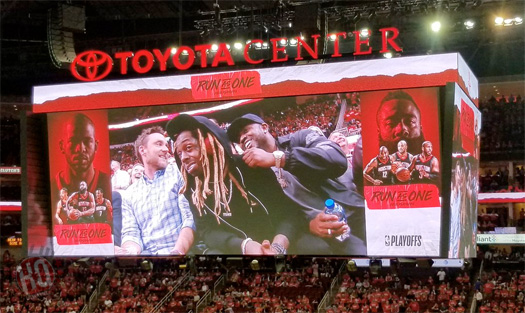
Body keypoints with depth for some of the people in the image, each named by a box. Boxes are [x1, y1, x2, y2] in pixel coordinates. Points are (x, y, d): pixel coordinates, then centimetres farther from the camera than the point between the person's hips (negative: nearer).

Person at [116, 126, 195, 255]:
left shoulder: (179, 173, 10)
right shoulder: (130, 195, 19)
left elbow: (191, 218, -1)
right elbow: (131, 233, 9)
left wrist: (178, 252, -19)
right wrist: (131, 251, -16)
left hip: (182, 252, -3)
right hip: (146, 254, 3)